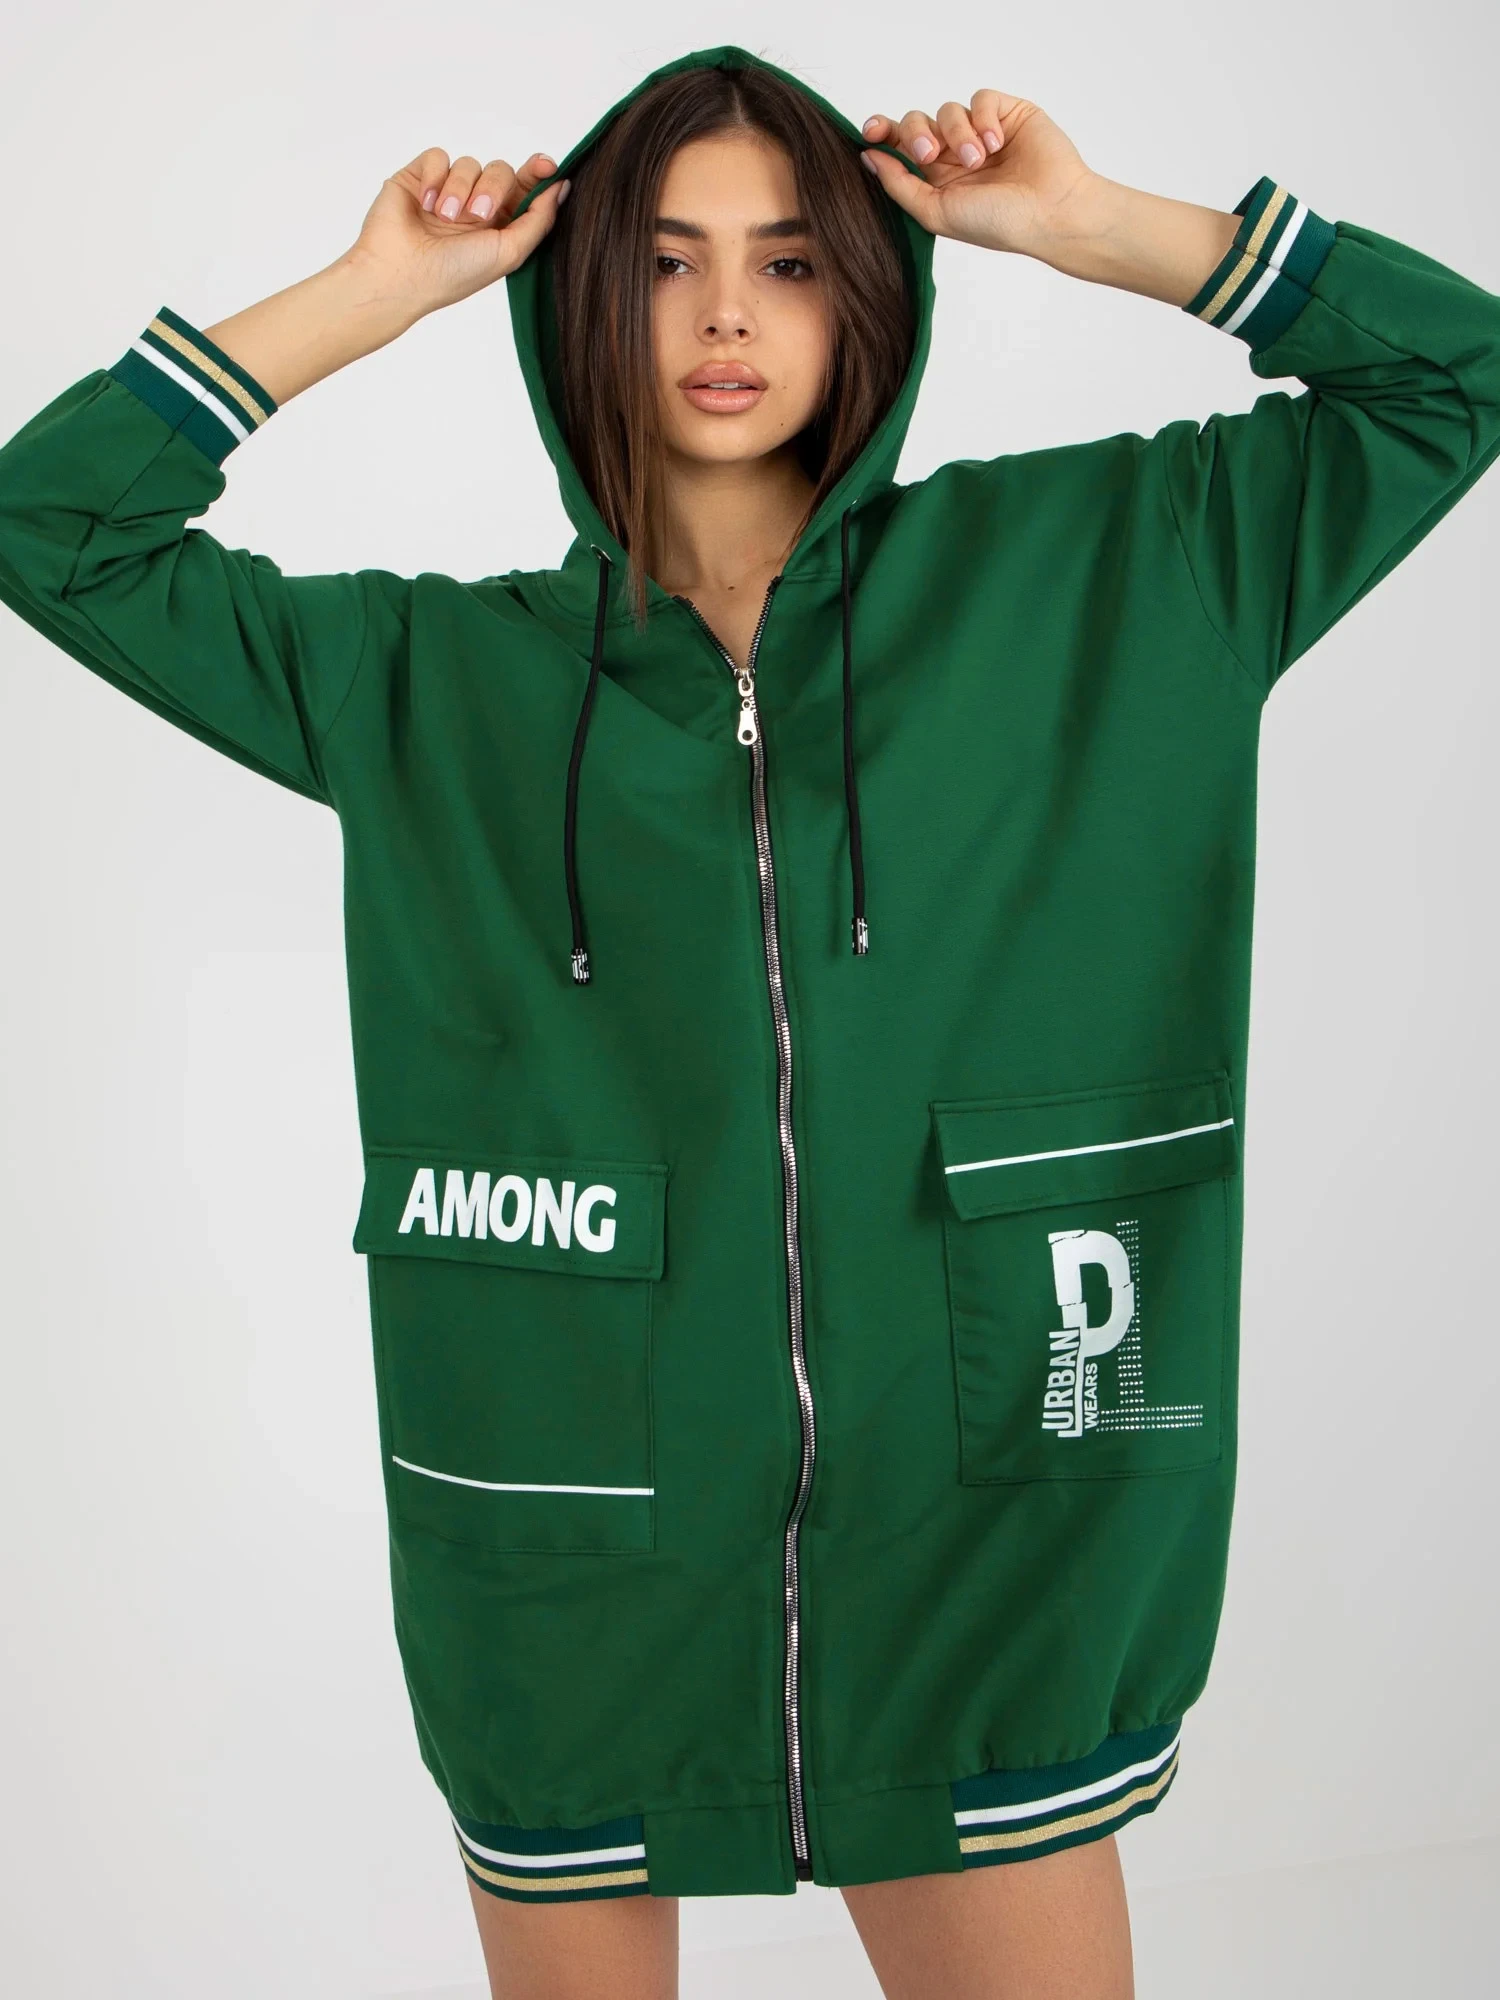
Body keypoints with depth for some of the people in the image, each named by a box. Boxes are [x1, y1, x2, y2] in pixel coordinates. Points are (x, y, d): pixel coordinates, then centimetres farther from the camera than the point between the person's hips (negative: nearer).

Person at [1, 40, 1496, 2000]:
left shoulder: (1091, 573, 2)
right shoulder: (429, 678, 3)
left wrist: (1089, 223, -1)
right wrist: (371, 291, 0)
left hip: (978, 1546, 0)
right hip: (573, 1563, 1)